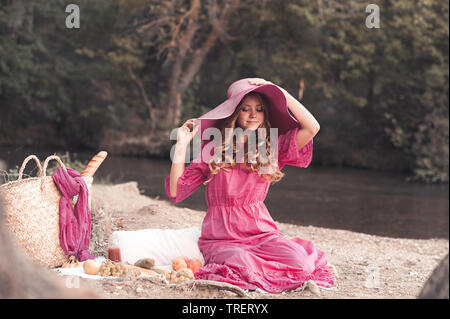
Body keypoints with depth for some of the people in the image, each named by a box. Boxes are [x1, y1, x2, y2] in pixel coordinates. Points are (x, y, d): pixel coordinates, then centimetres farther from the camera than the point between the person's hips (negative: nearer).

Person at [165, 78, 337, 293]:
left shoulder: (272, 148, 7)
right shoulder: (214, 150, 2)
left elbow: (312, 128, -5)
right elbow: (176, 192, -1)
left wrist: (281, 93, -4)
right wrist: (182, 145, -8)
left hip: (261, 232, 2)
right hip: (222, 239, -2)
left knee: (300, 261, -25)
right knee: (244, 268, -34)